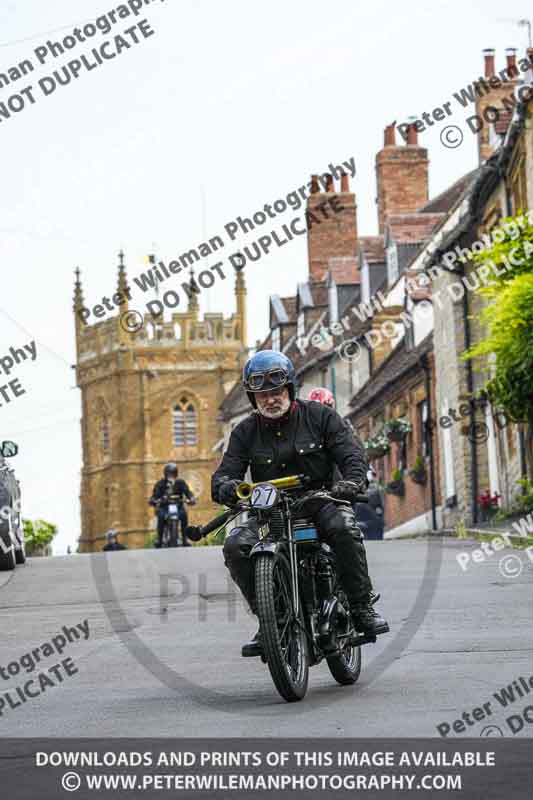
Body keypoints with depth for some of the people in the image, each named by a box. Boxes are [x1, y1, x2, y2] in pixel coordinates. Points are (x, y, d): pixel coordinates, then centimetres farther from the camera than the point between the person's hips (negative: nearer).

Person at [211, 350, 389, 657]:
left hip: (321, 502, -2)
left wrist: (352, 481, -29)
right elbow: (225, 473, -2)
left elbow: (353, 454, -5)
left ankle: (363, 606, -21)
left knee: (344, 527, -36)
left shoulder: (320, 417, 2)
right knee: (236, 546, -25)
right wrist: (226, 487, -28)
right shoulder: (245, 432, 7)